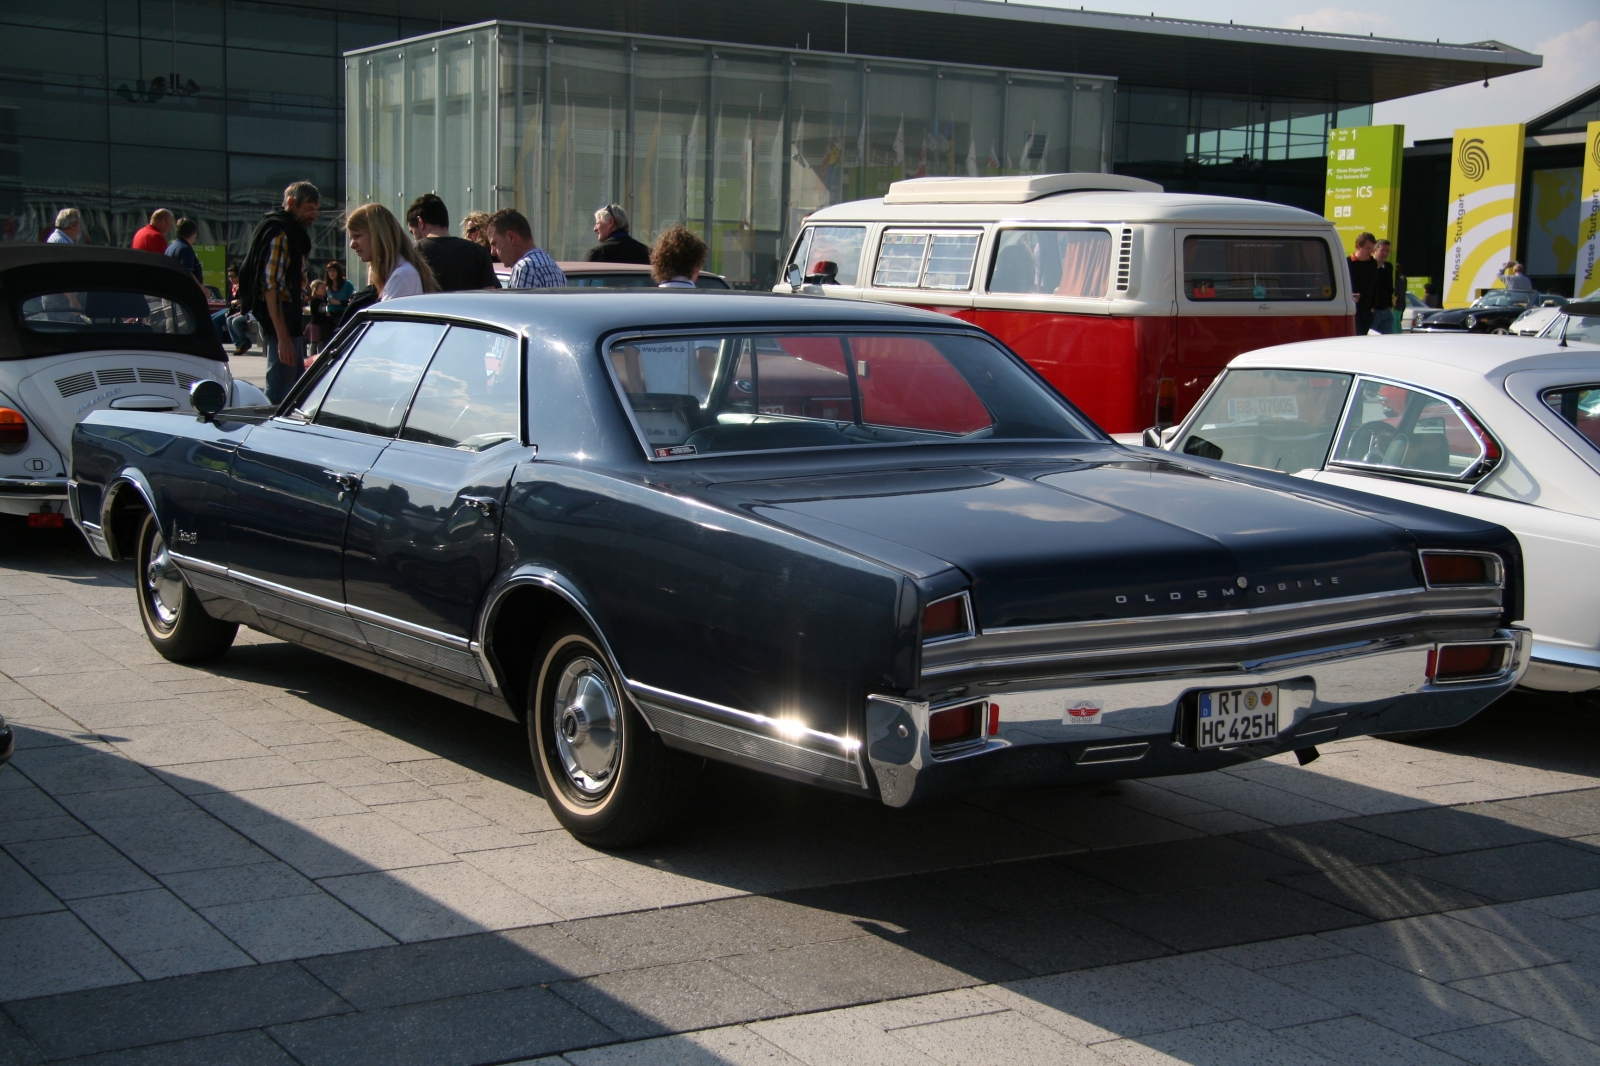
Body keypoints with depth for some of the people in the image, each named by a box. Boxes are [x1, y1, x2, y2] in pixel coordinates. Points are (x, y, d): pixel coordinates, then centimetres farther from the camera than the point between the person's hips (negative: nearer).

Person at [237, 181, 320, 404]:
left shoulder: (293, 233, 19)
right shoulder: (279, 234, -13)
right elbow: (271, 286, -20)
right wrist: (283, 337, -25)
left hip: (291, 318, 11)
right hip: (281, 319, -11)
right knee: (280, 393, -10)